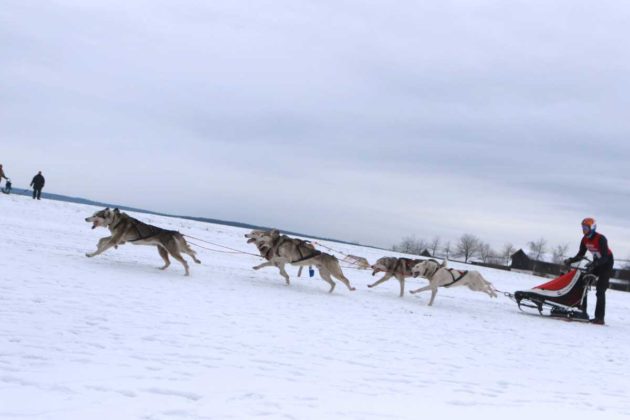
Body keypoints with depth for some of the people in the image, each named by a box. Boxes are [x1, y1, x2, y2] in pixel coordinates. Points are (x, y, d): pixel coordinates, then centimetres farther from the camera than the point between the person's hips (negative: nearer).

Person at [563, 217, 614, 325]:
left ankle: (599, 318, -15)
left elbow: (605, 257, -31)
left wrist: (593, 264, -46)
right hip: (597, 263, 8)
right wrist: (570, 260, -18)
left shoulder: (601, 239, -26)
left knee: (600, 291, -15)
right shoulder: (585, 240, -4)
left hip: (607, 263, -8)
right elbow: (580, 255, 1)